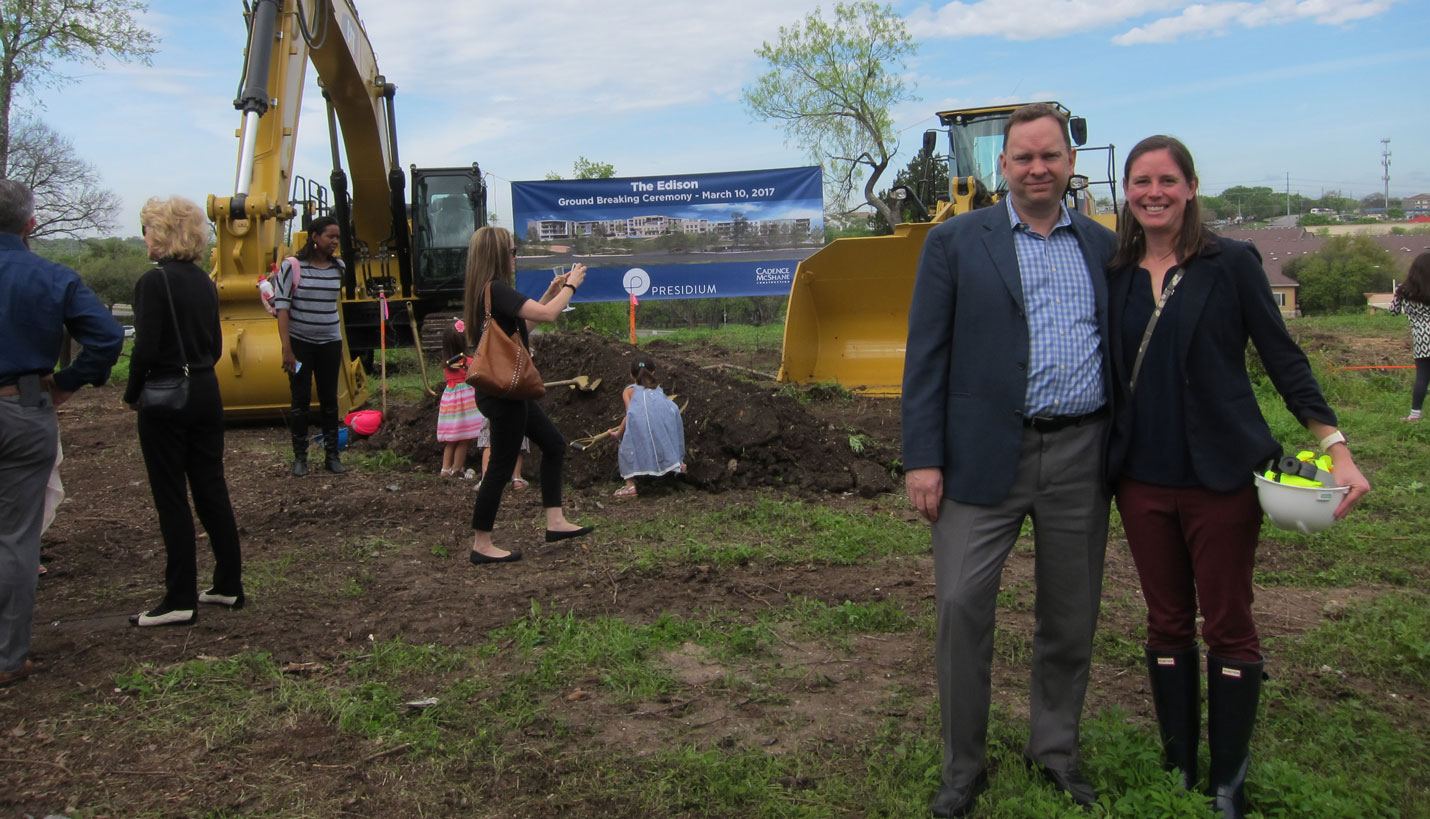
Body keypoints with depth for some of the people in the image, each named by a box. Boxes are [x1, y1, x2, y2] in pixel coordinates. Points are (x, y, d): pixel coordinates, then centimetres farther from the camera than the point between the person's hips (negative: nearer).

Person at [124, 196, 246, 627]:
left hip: (165, 400, -7)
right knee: (212, 491, 13)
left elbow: (146, 349, -18)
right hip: (207, 393, 7)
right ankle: (229, 586, 21)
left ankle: (180, 601, 6)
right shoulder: (203, 281, 9)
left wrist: (131, 393, -4)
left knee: (171, 500, 0)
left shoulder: (153, 281, -14)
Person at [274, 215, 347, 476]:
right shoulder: (292, 266, -10)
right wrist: (287, 348, -15)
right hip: (300, 342, -3)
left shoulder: (338, 267, 2)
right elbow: (282, 308, -11)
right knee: (300, 400, 2)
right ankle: (300, 457, 12)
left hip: (330, 342, 3)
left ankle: (332, 455, 15)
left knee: (329, 399, 7)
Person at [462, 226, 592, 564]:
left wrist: (551, 292, 17)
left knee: (553, 444, 17)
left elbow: (524, 323, 21)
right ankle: (481, 546, 8)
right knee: (502, 465, -2)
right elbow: (547, 315, -25)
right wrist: (571, 285, -9)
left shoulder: (488, 292, 11)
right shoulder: (497, 291, -20)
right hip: (502, 393, -11)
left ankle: (555, 522, 22)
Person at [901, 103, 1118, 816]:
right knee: (961, 604, -4)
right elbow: (926, 355, -3)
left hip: (1081, 457, 3)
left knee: (1071, 612, 12)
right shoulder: (955, 243, 2)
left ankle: (1055, 750, 33)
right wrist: (922, 457, -10)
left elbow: (1123, 347, 15)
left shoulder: (1103, 246, 12)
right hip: (985, 455, -3)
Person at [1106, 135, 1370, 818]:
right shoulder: (1115, 275, 6)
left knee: (1228, 628, 5)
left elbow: (1282, 358, -3)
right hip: (1143, 480, 3)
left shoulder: (1231, 263, -3)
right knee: (1167, 626, 12)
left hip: (1220, 477, -3)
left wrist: (1335, 446, -12)